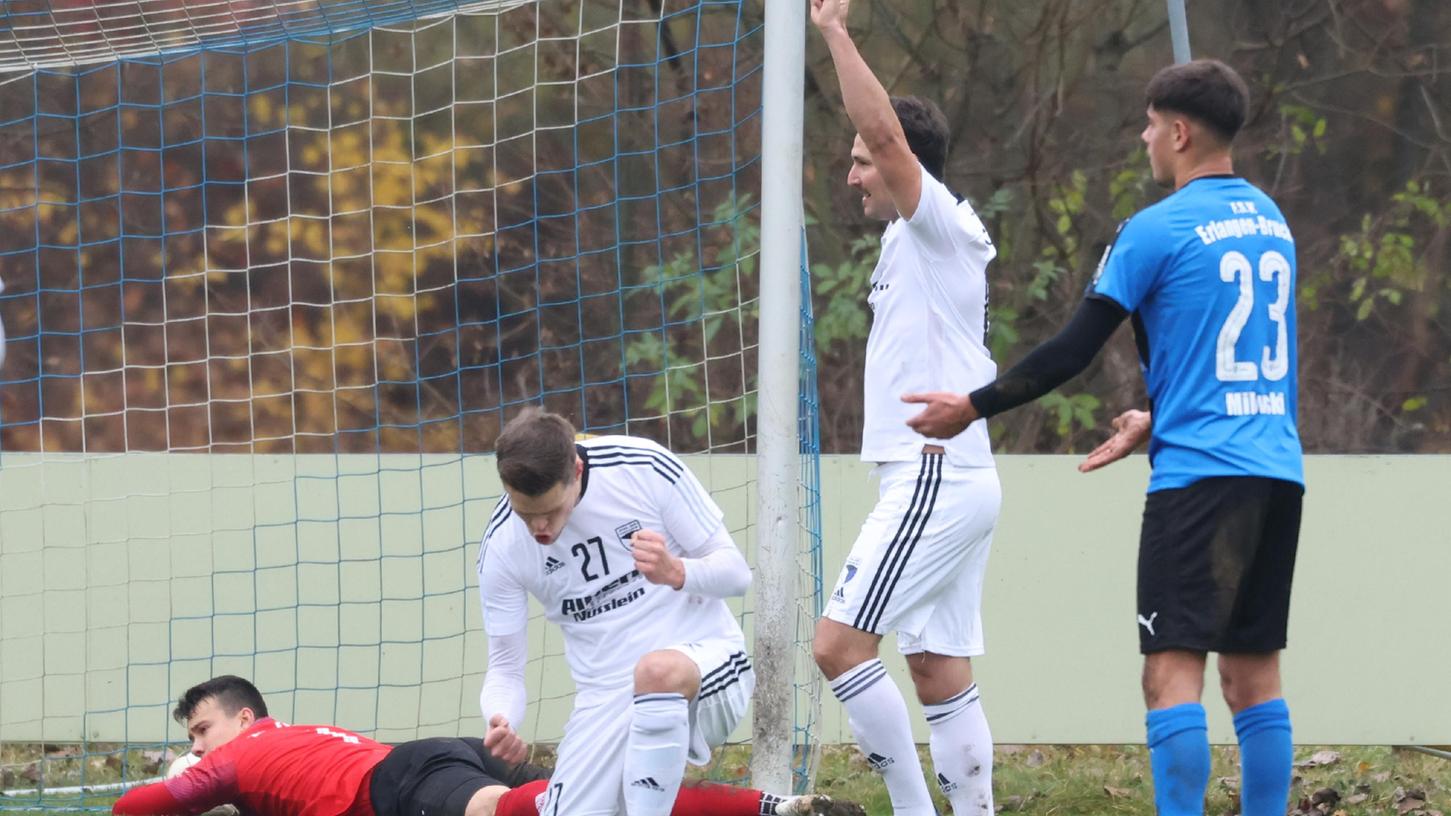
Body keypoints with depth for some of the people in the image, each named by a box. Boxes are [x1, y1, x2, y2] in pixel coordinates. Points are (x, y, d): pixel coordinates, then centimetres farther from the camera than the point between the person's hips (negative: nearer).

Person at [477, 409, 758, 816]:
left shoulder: (645, 468, -14)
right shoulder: (501, 549, -6)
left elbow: (735, 572, -7)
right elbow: (505, 668, 0)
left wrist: (676, 573, -30)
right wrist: (500, 722, -23)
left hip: (705, 658, -4)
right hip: (607, 699, 4)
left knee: (657, 672, -39)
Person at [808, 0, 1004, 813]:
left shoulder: (936, 223, -9)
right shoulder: (918, 236, 17)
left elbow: (885, 128, -22)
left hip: (934, 478, -10)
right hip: (955, 480, 10)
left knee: (840, 643, -14)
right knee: (941, 671, 8)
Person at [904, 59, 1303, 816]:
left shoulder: (1157, 229, -7)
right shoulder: (1270, 222, 15)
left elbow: (1073, 351, -6)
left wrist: (973, 408, 4)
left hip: (1199, 472, -7)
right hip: (1276, 470, 7)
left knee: (1172, 669, -9)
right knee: (1252, 669, 9)